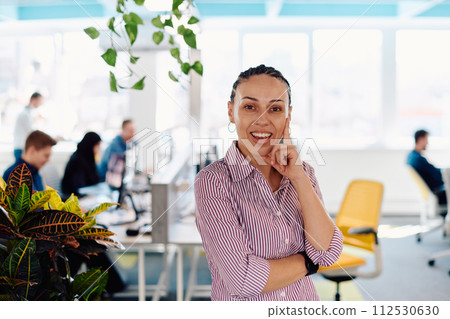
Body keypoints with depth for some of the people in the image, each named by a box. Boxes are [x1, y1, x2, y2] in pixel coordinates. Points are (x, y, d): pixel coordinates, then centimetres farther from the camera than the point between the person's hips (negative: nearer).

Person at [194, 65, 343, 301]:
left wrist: (298, 177, -19)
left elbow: (328, 252, -13)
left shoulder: (302, 172, -2)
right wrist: (308, 262, -13)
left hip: (305, 299, 5)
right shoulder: (213, 181, -19)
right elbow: (243, 278, -26)